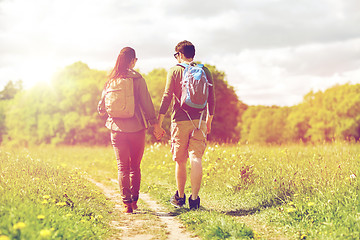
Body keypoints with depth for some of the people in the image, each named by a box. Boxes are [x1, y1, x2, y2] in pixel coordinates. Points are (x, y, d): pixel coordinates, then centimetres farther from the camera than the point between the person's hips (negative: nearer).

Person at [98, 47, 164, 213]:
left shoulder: (111, 80, 4)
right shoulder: (137, 78, -6)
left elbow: (102, 107, 10)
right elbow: (146, 103, -10)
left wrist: (103, 112, 33)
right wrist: (155, 124, -5)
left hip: (117, 128, 2)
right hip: (136, 128, -2)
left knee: (122, 167, 5)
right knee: (135, 166, 11)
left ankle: (126, 203, -1)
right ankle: (134, 200, 15)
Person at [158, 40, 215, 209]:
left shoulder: (174, 71, 0)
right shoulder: (205, 71, 8)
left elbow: (167, 96, -5)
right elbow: (211, 99, 11)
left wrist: (159, 122, -2)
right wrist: (209, 121, 23)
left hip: (180, 121, -2)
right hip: (199, 121, 2)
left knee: (180, 160, 10)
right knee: (196, 159, -2)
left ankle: (180, 197, 21)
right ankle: (194, 198, -10)